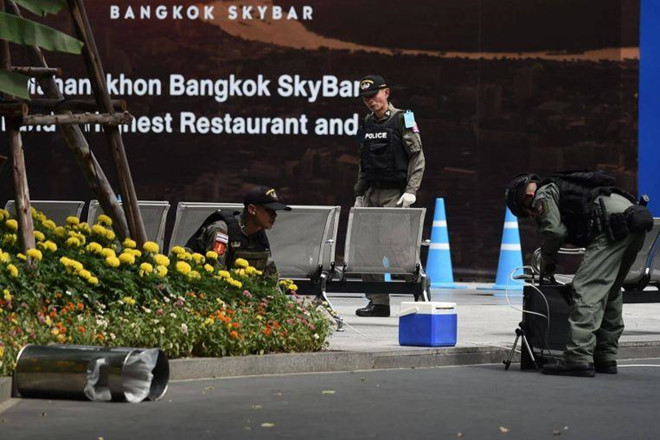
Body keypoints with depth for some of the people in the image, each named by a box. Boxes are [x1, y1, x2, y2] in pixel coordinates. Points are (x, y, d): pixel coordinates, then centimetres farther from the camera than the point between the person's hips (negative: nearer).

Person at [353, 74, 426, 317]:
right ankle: (378, 301, 8)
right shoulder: (367, 123, 15)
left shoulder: (402, 119, -4)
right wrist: (359, 194, 18)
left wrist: (411, 190, -15)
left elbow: (417, 156, -8)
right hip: (372, 193, 7)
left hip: (395, 194, -7)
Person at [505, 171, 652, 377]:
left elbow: (555, 231, -4)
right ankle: (605, 358, 23)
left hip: (614, 224, -9)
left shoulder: (543, 195, 8)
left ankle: (579, 358, -18)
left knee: (587, 289, -11)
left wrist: (547, 263, 12)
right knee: (610, 291, 20)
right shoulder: (561, 186, 35)